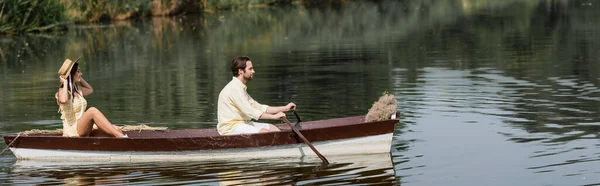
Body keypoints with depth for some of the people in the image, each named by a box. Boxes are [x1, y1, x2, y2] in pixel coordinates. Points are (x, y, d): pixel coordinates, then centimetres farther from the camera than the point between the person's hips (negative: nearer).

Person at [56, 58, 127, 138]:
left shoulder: (77, 90, 19)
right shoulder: (62, 92, -5)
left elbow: (90, 90, 42)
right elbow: (63, 101, -31)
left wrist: (80, 79, 28)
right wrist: (65, 83, -15)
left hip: (85, 131, 9)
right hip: (72, 132, -9)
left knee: (116, 129, -13)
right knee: (92, 111, -32)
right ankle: (122, 137, -38)